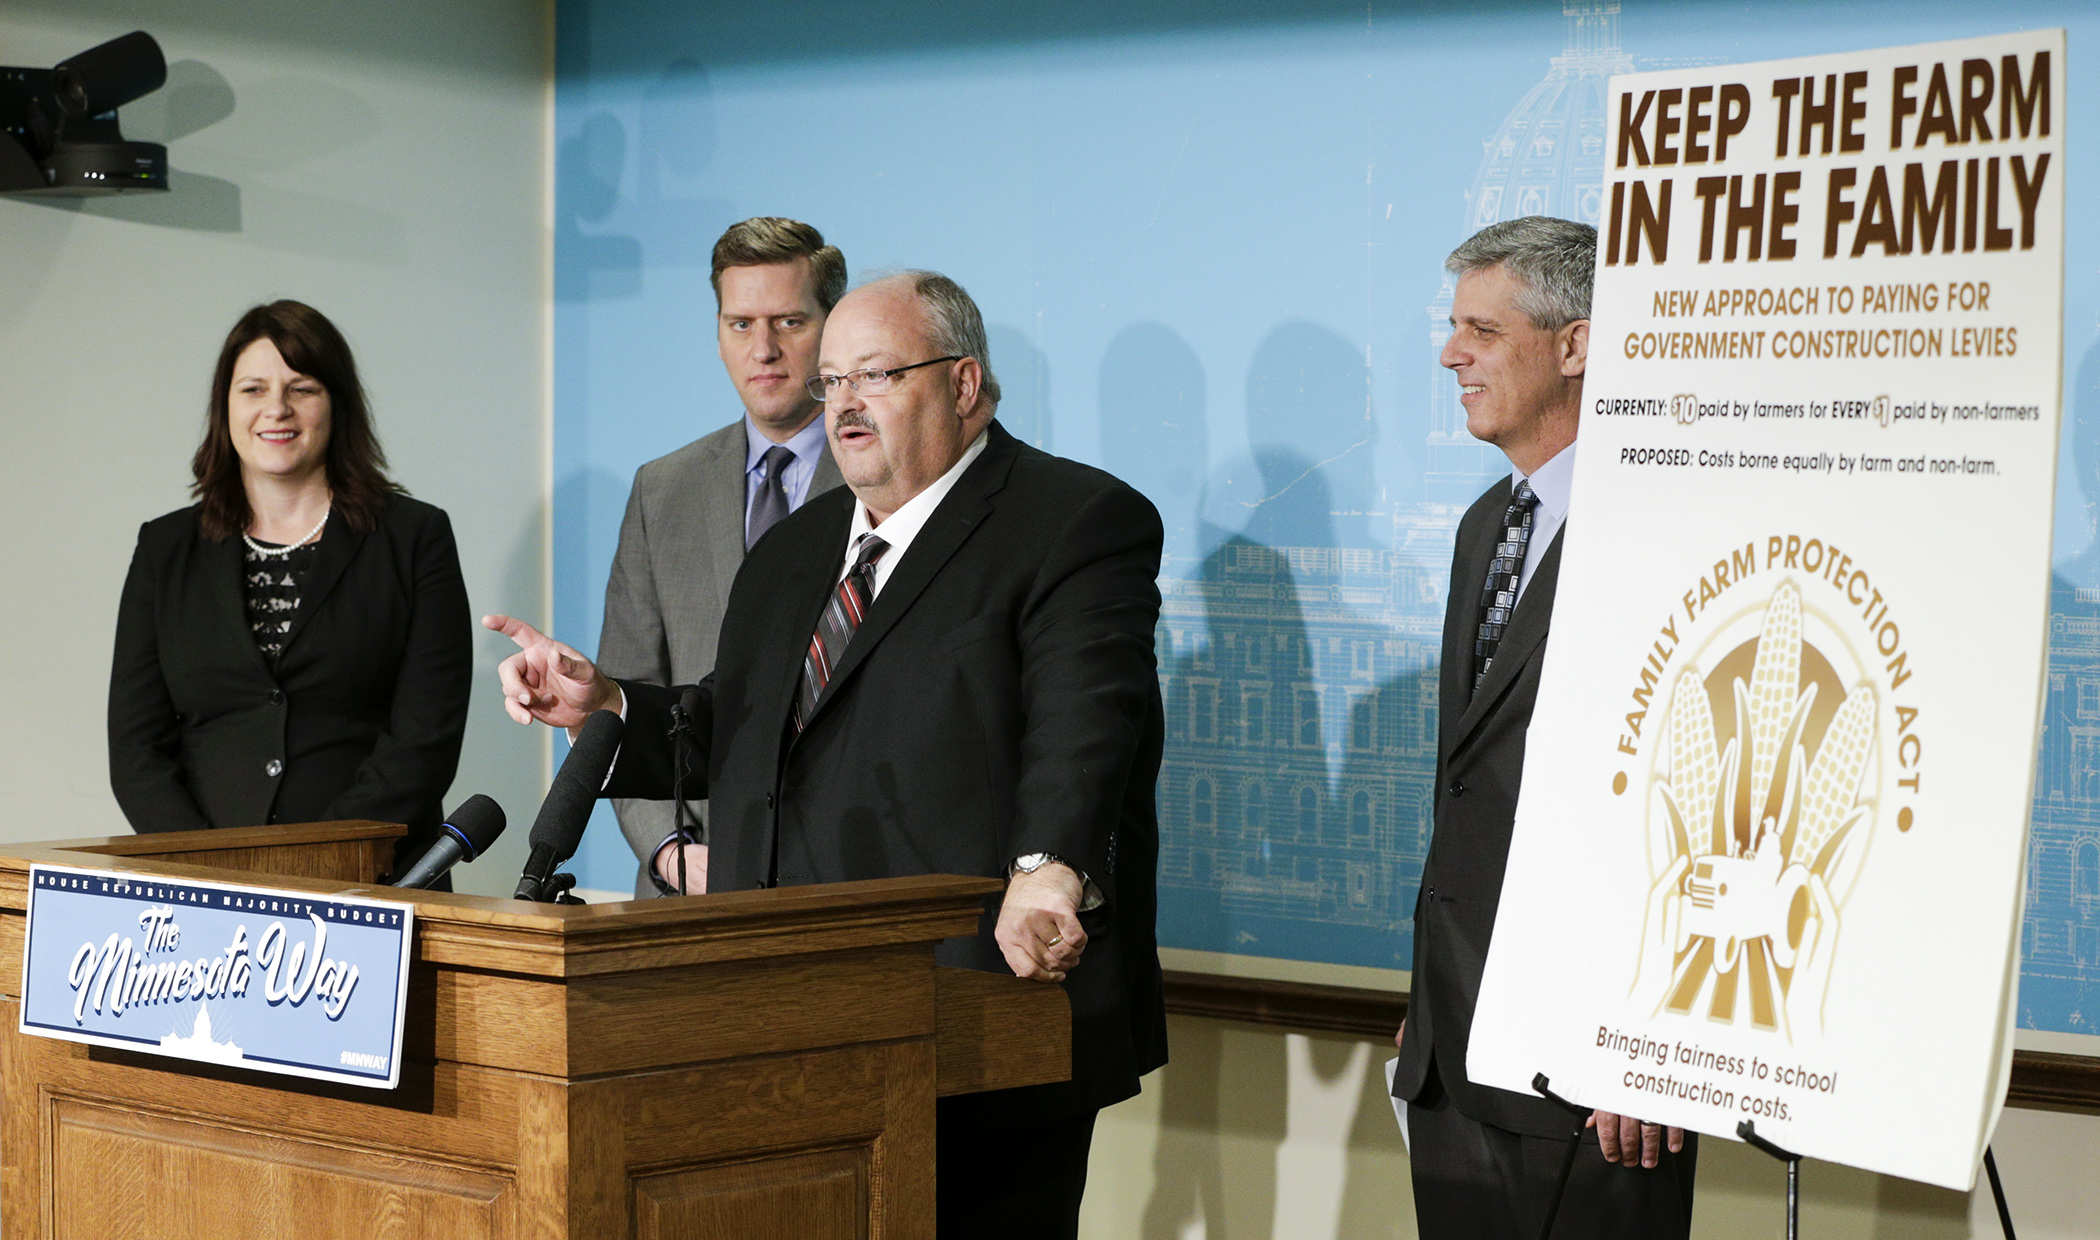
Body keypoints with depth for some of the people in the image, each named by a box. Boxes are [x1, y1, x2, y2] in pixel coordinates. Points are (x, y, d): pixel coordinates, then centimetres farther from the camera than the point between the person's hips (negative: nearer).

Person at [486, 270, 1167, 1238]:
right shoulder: (793, 552, 21)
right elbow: (738, 733, 24)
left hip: (993, 1009, -7)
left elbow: (1086, 718, -20)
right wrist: (604, 706, 6)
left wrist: (1049, 868, -38)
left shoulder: (1081, 523, -5)